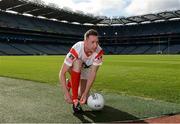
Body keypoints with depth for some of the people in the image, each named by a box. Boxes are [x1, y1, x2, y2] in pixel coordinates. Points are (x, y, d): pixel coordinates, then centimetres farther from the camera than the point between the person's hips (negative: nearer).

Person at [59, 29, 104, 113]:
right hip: (73, 68, -2)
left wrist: (85, 93, -34)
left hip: (86, 68, 2)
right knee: (77, 62, -40)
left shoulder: (99, 52, -32)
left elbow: (93, 73, -28)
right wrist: (66, 94, -43)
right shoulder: (76, 50, -40)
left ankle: (70, 83, 26)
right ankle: (75, 99, -30)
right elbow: (62, 73, -37)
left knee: (83, 99, -5)